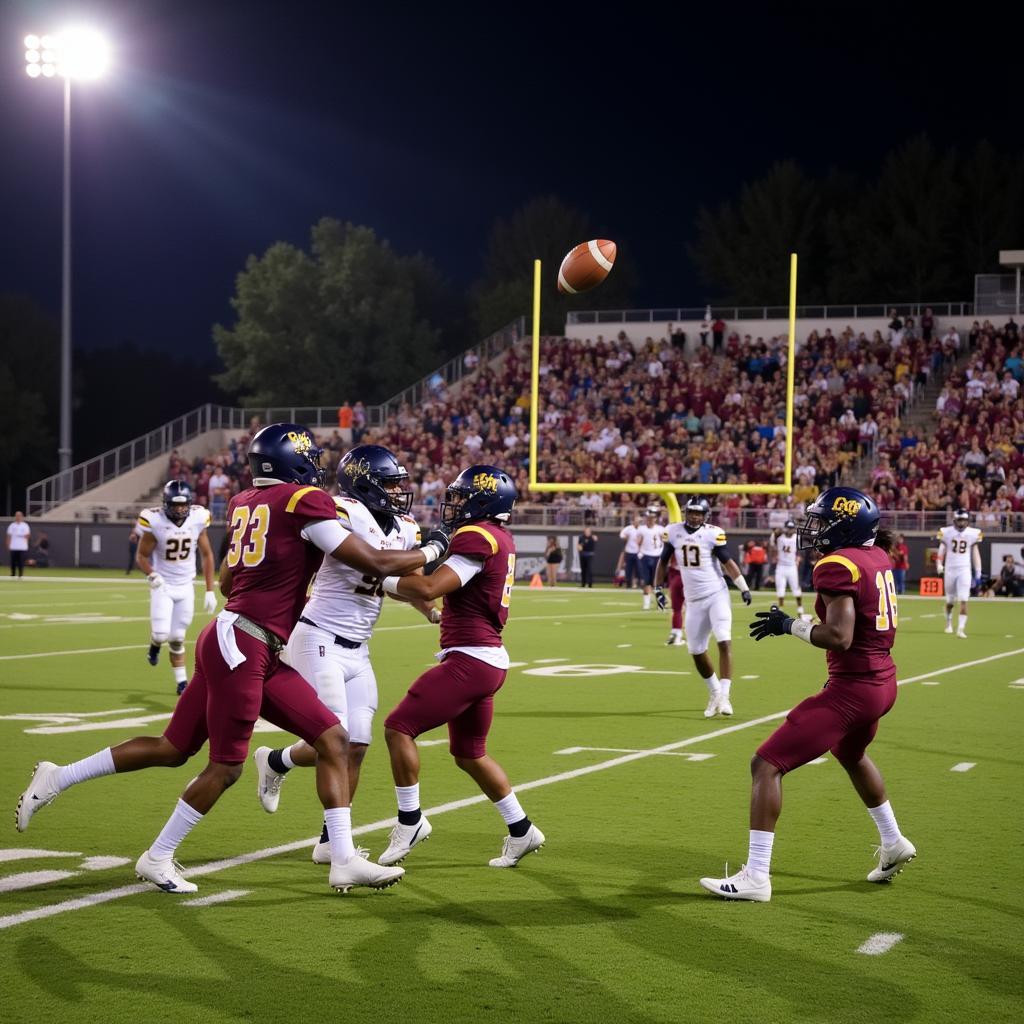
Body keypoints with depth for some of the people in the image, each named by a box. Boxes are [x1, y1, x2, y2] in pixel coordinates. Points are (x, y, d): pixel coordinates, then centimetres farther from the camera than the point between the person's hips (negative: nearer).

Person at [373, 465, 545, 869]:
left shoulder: (477, 537, -15)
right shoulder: (500, 540, 14)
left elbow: (428, 589, -23)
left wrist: (381, 579, -13)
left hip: (469, 659, -10)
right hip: (489, 658, 10)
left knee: (399, 728, -6)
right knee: (470, 754, 20)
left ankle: (410, 821, 2)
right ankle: (521, 831, 25)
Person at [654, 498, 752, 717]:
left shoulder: (712, 534, -9)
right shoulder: (674, 532, 2)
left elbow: (728, 562, -9)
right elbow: (663, 561, 14)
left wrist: (744, 588, -17)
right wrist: (658, 588, 12)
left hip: (716, 595, -4)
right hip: (694, 600, 4)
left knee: (724, 641, -18)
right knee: (696, 651, 8)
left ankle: (724, 695, -18)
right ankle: (714, 691, 29)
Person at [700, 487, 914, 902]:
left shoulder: (838, 566, -18)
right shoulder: (878, 558, 8)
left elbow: (839, 637, -26)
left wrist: (789, 625, -13)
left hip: (851, 689, -10)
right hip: (883, 683, 10)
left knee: (766, 765, -6)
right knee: (851, 756, 38)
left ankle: (756, 878, -8)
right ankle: (893, 844, 52)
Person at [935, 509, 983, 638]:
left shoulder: (973, 534, -2)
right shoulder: (946, 532, -4)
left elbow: (975, 553, 5)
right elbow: (942, 550, 1)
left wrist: (978, 572, 3)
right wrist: (939, 565, -14)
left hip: (965, 570, -1)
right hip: (950, 570, 1)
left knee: (963, 601, -12)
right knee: (950, 601, 14)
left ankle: (961, 629, -14)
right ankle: (949, 623, 39)